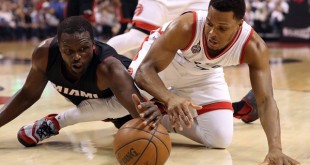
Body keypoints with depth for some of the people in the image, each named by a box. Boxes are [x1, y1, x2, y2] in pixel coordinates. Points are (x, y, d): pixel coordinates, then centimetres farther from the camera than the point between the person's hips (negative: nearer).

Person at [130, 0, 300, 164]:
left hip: (204, 75, 3)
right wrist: (170, 98, -66)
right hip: (161, 57, -2)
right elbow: (144, 70, -45)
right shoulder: (185, 27, -42)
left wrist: (275, 149, -55)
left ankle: (168, 121, 16)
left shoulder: (254, 47, -34)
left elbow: (265, 100, -38)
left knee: (220, 139, -9)